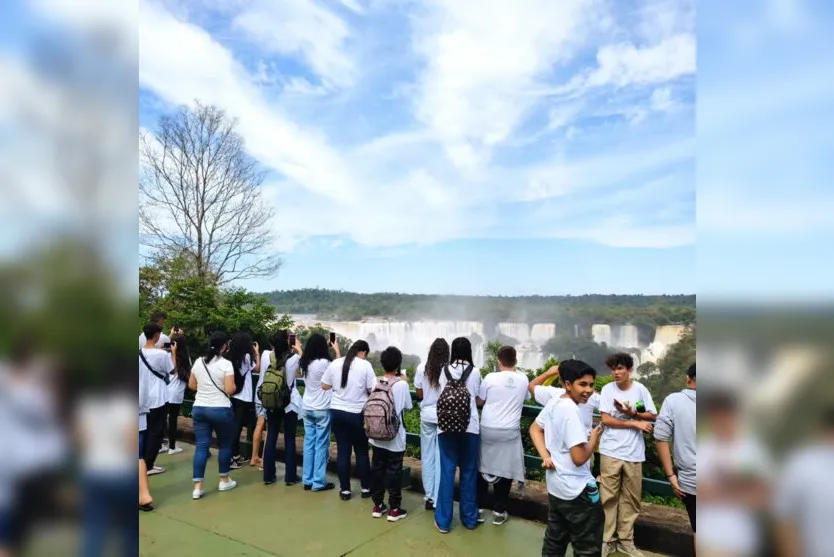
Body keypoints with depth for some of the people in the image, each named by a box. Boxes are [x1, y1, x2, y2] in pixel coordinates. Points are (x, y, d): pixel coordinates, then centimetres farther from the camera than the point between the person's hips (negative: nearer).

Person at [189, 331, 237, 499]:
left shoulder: (198, 362, 5)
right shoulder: (226, 364, -14)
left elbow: (191, 385, 13)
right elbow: (230, 389, -18)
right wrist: (233, 386, 3)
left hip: (199, 408, 5)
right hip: (220, 409, -5)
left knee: (201, 446, 6)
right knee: (225, 444, 13)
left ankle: (197, 487, 5)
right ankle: (224, 481, 23)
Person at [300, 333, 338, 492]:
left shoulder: (305, 363, 2)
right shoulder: (324, 362, -18)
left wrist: (327, 347, 20)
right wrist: (337, 350, 5)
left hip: (307, 408, 6)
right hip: (322, 409, -6)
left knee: (309, 443, 11)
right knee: (321, 445, 2)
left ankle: (307, 480, 18)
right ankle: (319, 482, 8)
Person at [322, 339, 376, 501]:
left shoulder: (335, 363, 2)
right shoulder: (365, 365, -9)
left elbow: (325, 386, 9)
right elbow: (373, 389, -9)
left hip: (337, 411, 3)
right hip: (357, 413, -3)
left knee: (342, 451, 10)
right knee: (361, 451, 11)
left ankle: (345, 490, 17)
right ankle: (366, 488, 22)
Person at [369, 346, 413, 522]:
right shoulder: (402, 384, -15)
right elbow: (408, 406, -4)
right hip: (395, 435, -4)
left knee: (377, 468, 13)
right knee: (394, 470, 6)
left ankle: (378, 505, 24)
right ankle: (394, 509, 15)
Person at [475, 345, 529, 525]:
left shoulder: (491, 377, -9)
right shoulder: (523, 379, -2)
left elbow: (479, 401, 2)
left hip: (488, 430, -1)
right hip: (510, 432, 1)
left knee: (482, 468, 13)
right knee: (505, 470, 11)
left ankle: (478, 509, 20)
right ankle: (499, 512, 17)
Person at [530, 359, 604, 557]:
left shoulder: (553, 403, 3)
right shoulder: (571, 411, -24)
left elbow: (535, 429, 15)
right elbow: (579, 458, -25)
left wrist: (546, 457, 3)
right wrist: (594, 438, -8)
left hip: (555, 486, 9)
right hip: (577, 491, -9)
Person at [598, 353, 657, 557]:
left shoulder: (640, 389, -2)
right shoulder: (607, 389, -6)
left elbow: (653, 416, 4)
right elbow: (606, 419, -9)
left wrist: (633, 413, -13)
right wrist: (636, 424, -11)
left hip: (634, 453, 2)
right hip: (610, 451, -1)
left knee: (631, 498, 10)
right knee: (609, 497, 5)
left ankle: (625, 540, 24)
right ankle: (608, 539, 16)